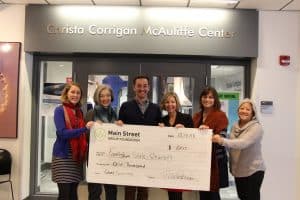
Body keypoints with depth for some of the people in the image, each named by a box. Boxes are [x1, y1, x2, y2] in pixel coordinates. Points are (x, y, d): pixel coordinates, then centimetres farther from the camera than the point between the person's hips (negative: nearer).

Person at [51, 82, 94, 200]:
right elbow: (62, 133, -18)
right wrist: (85, 128, -24)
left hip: (77, 157, 6)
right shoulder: (59, 110, -6)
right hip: (63, 156, -6)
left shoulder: (80, 112, 11)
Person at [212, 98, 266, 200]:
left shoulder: (256, 127, -17)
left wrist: (222, 141, -47)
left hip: (253, 171, -6)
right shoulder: (235, 126, 3)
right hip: (238, 171, 7)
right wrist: (231, 166, 13)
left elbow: (243, 143, -34)